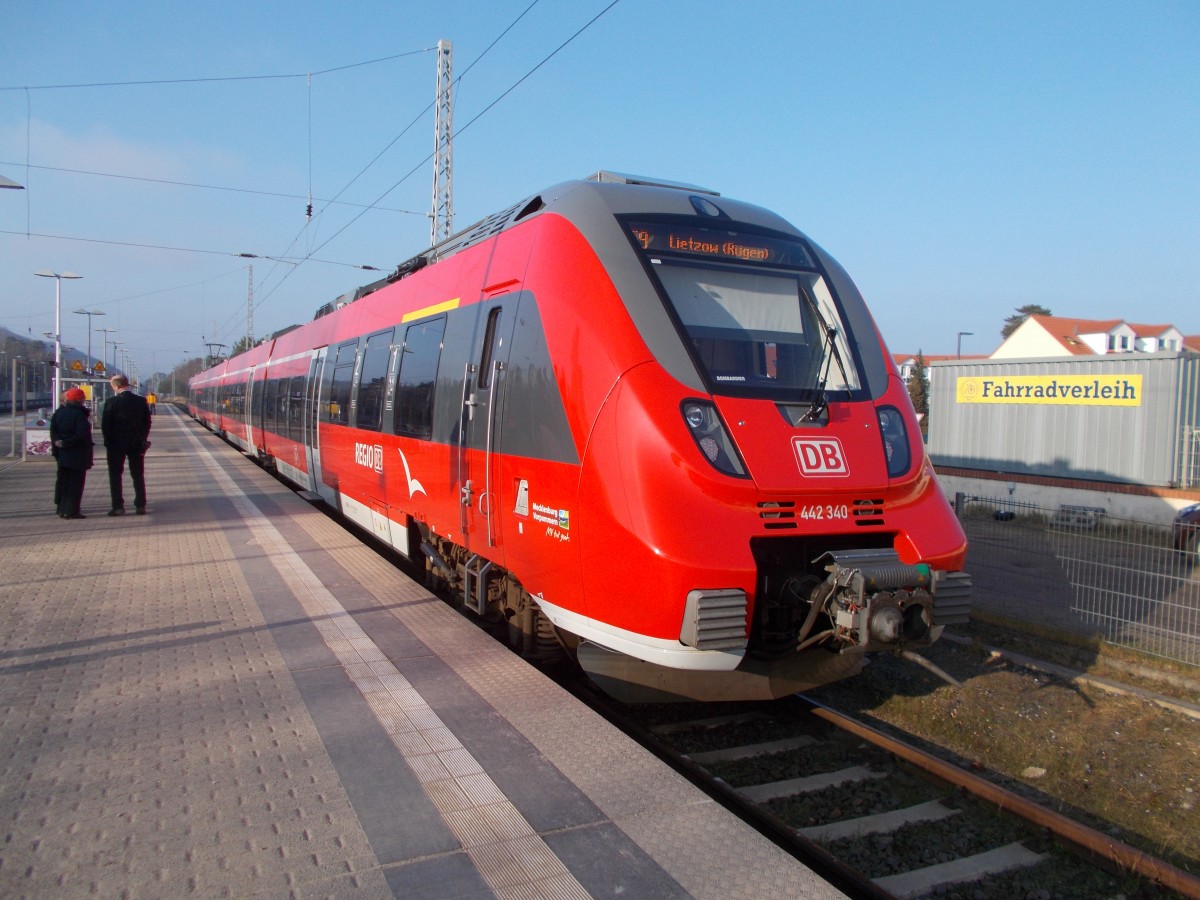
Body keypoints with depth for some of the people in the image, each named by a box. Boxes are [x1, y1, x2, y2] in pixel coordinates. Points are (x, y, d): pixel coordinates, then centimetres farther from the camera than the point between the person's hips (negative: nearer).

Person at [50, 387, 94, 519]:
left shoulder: (58, 413, 7)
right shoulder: (79, 414, -16)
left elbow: (53, 431, 4)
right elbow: (81, 434, -24)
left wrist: (58, 442, -6)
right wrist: (66, 443, -15)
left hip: (62, 454, 7)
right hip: (77, 454, -7)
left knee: (62, 481, 15)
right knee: (75, 482, -2)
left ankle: (61, 509, 20)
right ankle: (71, 510, -3)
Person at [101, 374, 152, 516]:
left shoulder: (111, 402, -11)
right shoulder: (141, 401, -1)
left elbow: (105, 424, -9)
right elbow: (147, 422, 3)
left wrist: (108, 441, 3)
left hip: (116, 444, -3)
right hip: (137, 444, 3)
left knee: (115, 475, 6)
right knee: (138, 475, 9)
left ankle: (118, 506, 3)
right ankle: (140, 505, 8)